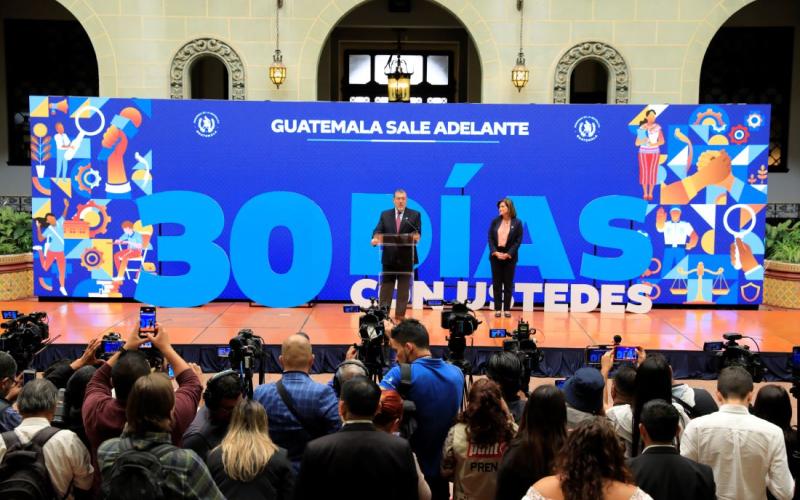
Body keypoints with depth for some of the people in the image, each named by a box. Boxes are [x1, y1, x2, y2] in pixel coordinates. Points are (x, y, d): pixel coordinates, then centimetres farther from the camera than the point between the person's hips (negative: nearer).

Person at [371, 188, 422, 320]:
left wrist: (416, 236, -32)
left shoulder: (415, 215, 3)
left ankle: (400, 315, 12)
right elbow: (378, 230, -3)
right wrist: (375, 238, -25)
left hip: (406, 258, -1)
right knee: (386, 287, 4)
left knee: (403, 288, 5)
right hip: (389, 258, 1)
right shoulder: (385, 214, 8)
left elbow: (418, 231, -7)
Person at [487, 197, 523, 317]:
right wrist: (495, 252, -12)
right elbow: (490, 238, 1)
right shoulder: (495, 221, 4)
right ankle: (497, 309, 9)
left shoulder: (517, 223, -3)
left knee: (508, 283, 3)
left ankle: (507, 309, 9)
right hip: (495, 256, 2)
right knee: (496, 283, 4)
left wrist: (508, 254, -14)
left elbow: (518, 241, -5)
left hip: (509, 256, -2)